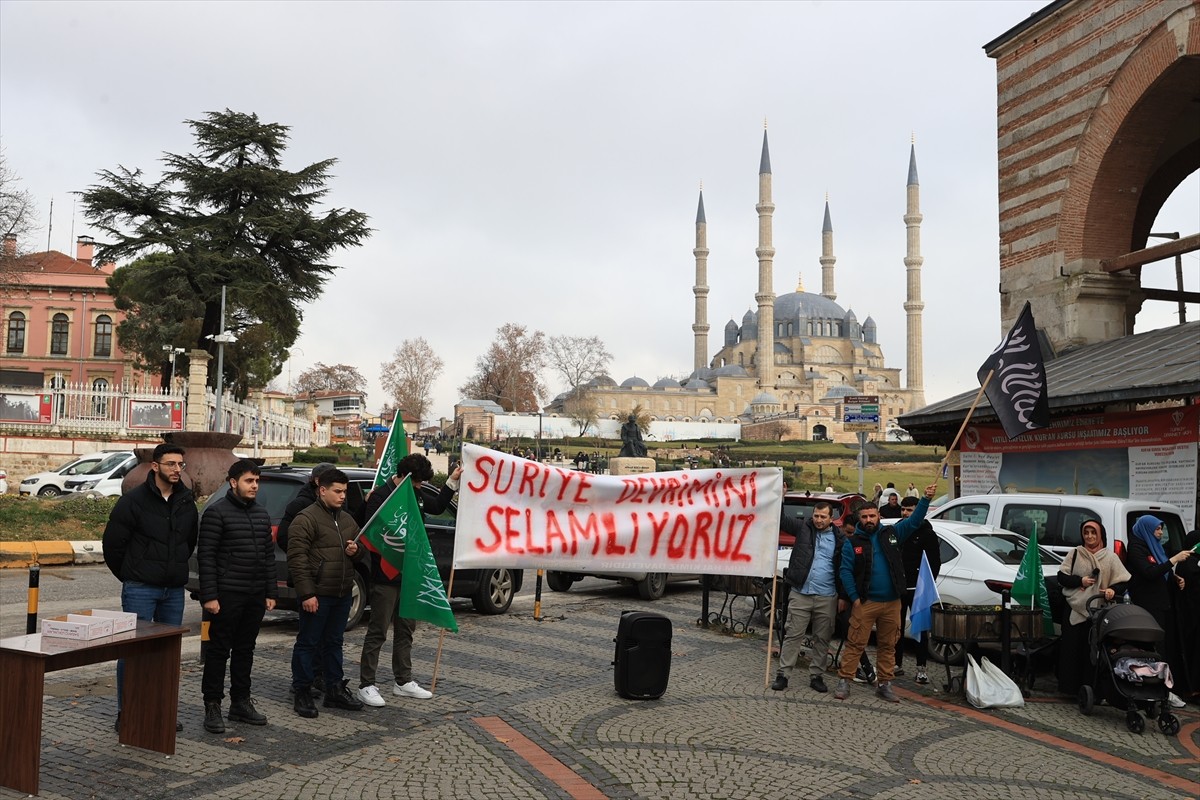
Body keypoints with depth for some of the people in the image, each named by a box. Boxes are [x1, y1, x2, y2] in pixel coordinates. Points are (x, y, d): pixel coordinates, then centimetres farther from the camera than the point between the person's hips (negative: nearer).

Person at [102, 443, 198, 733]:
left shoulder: (187, 502, 7)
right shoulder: (133, 500, -9)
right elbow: (113, 543, -3)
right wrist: (129, 575, 5)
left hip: (174, 589, 5)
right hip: (140, 589, -5)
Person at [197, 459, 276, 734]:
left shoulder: (262, 515, 13)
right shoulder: (217, 512, -8)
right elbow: (205, 556, -11)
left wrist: (270, 593, 10)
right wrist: (209, 595, -16)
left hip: (255, 597, 6)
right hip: (227, 595, -6)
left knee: (245, 650, 13)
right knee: (219, 650, 1)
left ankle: (241, 703, 22)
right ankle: (212, 706, 10)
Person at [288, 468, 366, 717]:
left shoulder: (347, 520, 14)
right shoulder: (306, 519, -10)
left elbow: (360, 554, 25)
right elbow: (297, 559, -15)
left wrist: (356, 551, -1)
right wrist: (306, 593, -19)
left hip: (342, 594, 7)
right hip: (317, 594, -7)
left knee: (334, 643, 16)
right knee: (308, 643, 2)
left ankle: (335, 690, 25)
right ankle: (302, 693, 12)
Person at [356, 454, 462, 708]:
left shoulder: (414, 494, 9)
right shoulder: (381, 495, -16)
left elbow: (436, 507, 25)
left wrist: (452, 482, 17)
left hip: (409, 575, 8)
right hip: (385, 577, -8)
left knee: (406, 630, 15)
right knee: (378, 632, -1)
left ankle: (403, 681, 26)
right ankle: (366, 685, 8)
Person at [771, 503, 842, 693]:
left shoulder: (838, 539, 4)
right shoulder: (803, 528, 4)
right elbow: (781, 519, -1)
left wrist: (843, 596, 3)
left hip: (827, 598, 1)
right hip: (800, 594, -1)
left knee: (822, 639, 8)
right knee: (793, 635, 1)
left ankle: (816, 676, 19)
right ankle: (783, 674, 4)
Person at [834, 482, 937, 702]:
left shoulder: (891, 533, 9)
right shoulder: (852, 542, 1)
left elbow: (914, 521, 7)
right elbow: (845, 571, -2)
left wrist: (926, 499, -4)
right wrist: (854, 598, -9)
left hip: (892, 602, 3)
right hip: (865, 602, -3)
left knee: (888, 646, 10)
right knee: (855, 643, -4)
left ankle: (884, 684, 19)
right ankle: (844, 681, 1)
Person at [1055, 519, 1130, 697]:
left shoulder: (1110, 557, 9)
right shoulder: (1075, 554, 10)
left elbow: (1123, 582, 4)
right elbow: (1061, 577, 7)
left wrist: (1113, 590, -16)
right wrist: (1080, 581, -8)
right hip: (1074, 609, 1)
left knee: (1093, 651, -4)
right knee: (1071, 648, 1)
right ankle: (1070, 687, 8)